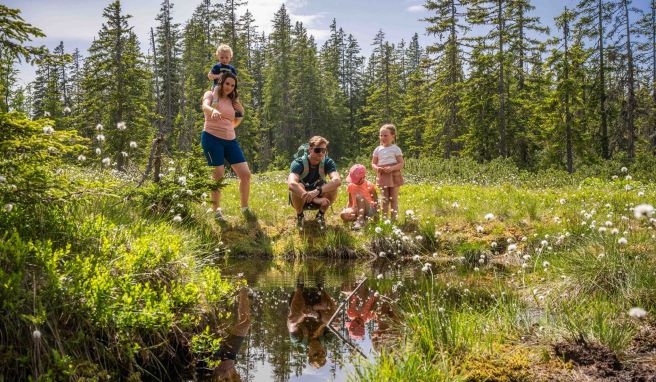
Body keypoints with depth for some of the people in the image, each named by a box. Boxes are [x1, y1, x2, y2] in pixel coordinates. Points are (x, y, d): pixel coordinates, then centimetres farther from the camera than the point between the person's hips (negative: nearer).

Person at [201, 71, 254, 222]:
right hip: (212, 138, -5)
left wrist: (241, 113, 9)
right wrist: (213, 110, -44)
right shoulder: (210, 94, 2)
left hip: (231, 140, 6)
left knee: (246, 174, -1)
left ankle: (245, 207, 14)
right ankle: (216, 210, 10)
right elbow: (205, 107, -23)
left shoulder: (232, 101, 17)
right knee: (218, 176, -7)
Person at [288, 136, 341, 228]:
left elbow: (337, 180, -36)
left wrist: (317, 191, -52)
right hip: (300, 199, -2)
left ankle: (321, 215, -2)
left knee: (333, 188, -28)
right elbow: (291, 184, -44)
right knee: (298, 187, -35)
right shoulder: (298, 163, -25)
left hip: (318, 198, 2)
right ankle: (299, 216, -7)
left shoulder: (328, 162, -16)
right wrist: (315, 199, -53)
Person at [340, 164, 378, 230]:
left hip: (368, 210, -3)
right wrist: (347, 210, -5)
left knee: (358, 196, -34)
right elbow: (350, 202, 12)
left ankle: (360, 220, -37)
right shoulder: (351, 186, 5)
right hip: (356, 210, 3)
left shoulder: (369, 185, -7)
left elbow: (376, 202, -5)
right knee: (344, 215, -29)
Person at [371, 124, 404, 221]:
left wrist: (392, 168, -23)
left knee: (394, 199, 2)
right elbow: (373, 163, 11)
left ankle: (394, 219, 5)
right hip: (382, 177, 3)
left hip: (394, 176, -3)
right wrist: (377, 168, -12)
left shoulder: (395, 149, -3)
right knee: (384, 200, 8)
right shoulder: (378, 149, 8)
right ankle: (384, 218, 12)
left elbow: (401, 164, -6)